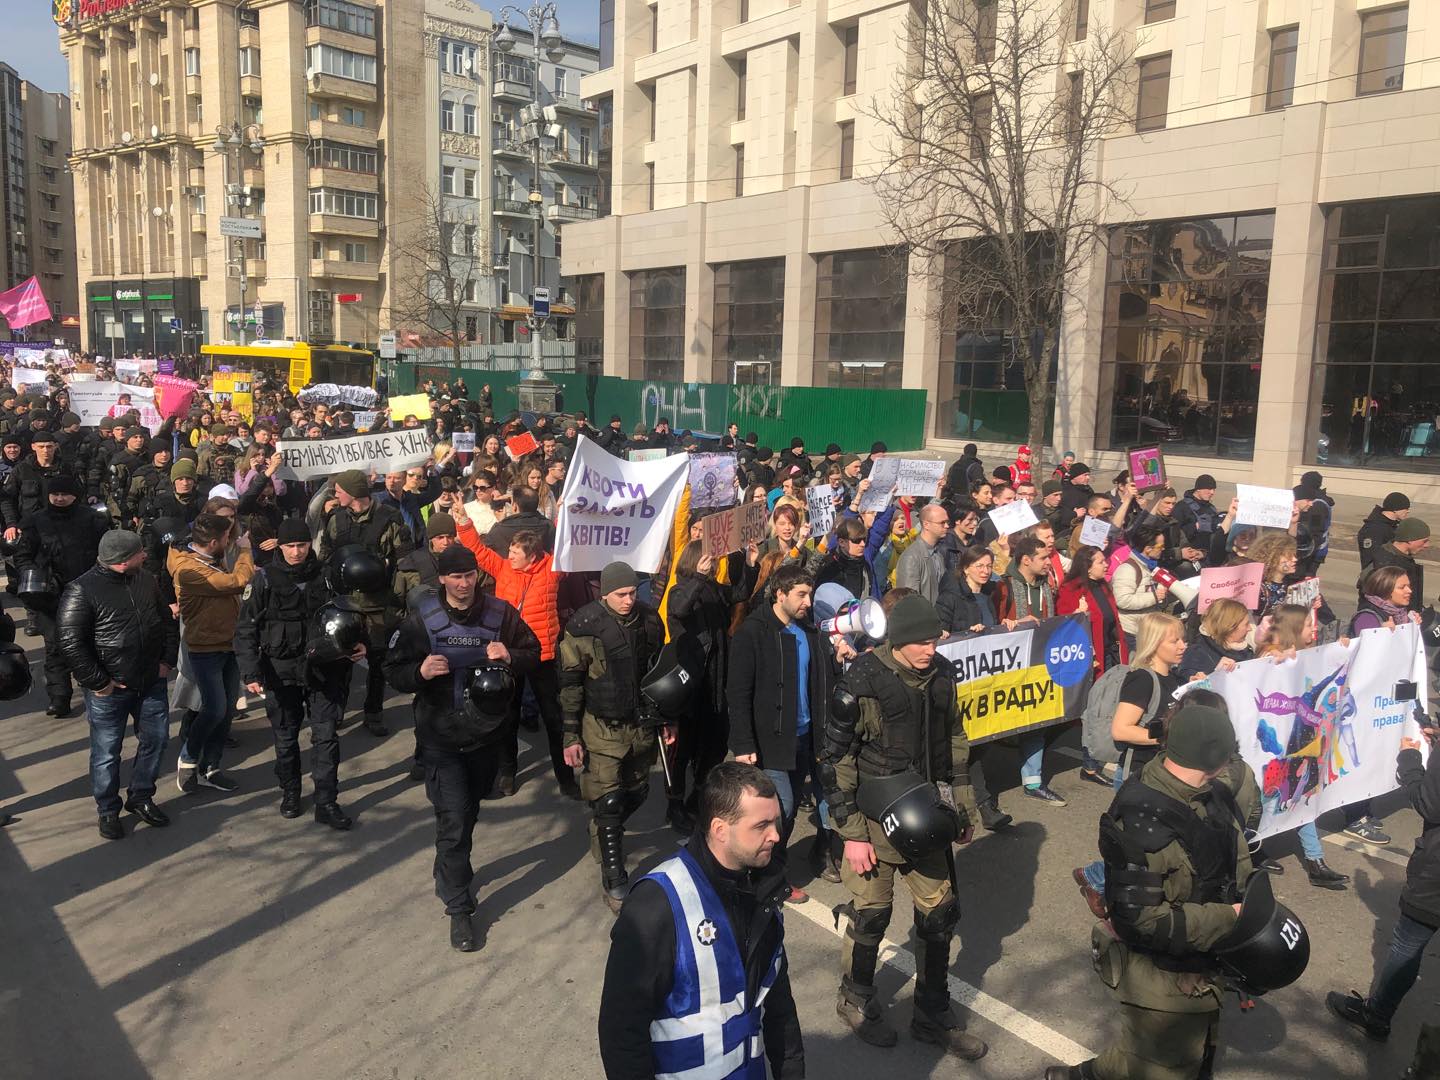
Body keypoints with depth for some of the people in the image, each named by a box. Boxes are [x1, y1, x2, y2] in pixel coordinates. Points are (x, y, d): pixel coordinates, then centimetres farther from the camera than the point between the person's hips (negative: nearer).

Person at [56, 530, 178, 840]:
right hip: (109, 689, -5)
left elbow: (168, 623, 14)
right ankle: (108, 810, 26)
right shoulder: (82, 590, -16)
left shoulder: (146, 582, 3)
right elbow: (69, 642, -17)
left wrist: (167, 661, 5)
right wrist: (98, 682, -17)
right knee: (107, 751, 7)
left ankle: (141, 797, 33)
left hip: (151, 684, 6)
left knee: (155, 739, 13)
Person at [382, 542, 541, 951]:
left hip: (488, 733, 3)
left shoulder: (500, 613, -5)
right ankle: (458, 907, 7)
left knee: (469, 811, 21)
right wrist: (420, 672, -27)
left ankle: (449, 874, 47)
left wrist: (511, 656, -18)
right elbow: (393, 669, -4)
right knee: (454, 818, -7)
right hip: (442, 737, -3)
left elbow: (533, 651, 5)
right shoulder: (422, 619, -8)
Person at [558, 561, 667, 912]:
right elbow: (569, 684, -10)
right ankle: (614, 882, 10)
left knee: (637, 793, 15)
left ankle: (604, 835, 45)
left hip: (641, 725, 5)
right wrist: (571, 737, -10)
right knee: (608, 802, -3)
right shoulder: (584, 626, -15)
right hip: (602, 727, -4)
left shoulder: (650, 620, -3)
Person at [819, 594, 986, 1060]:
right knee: (871, 915, 8)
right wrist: (852, 833, -12)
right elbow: (835, 759, -13)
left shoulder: (942, 673, -2)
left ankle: (933, 1014, 32)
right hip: (877, 820, -5)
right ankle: (856, 1001, 35)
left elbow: (955, 740, 12)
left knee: (940, 914, 12)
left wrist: (963, 806, 14)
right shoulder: (862, 681, -17)